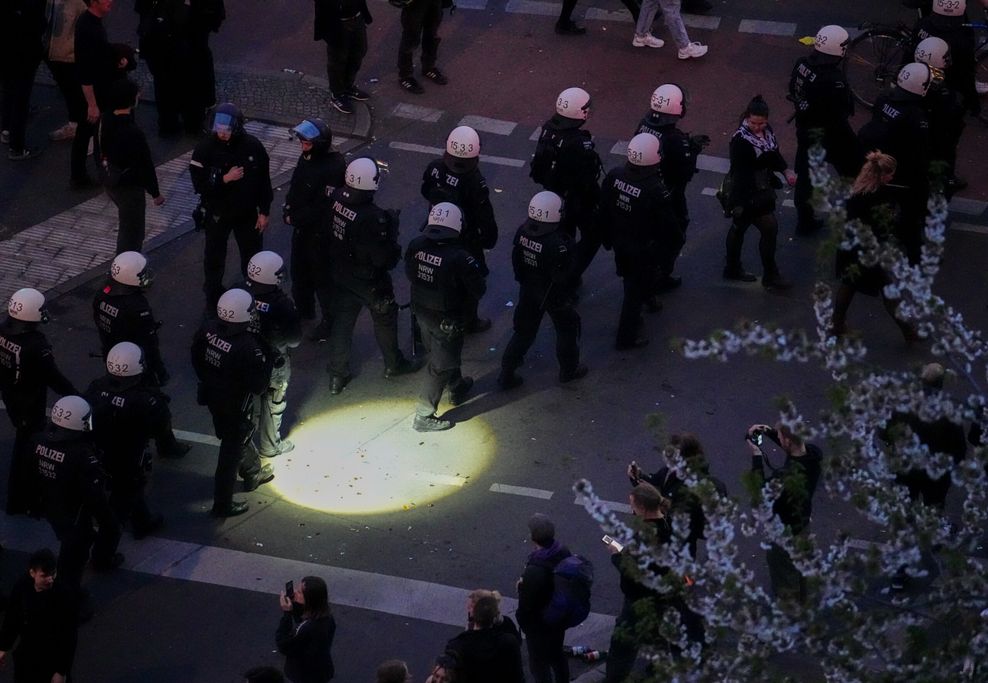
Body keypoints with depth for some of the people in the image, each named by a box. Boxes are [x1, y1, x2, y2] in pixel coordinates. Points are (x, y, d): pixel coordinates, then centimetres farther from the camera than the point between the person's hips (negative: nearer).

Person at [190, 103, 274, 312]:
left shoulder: (253, 146, -14)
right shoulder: (205, 149, -18)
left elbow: (264, 181, -4)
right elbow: (199, 184, -17)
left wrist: (264, 212, -3)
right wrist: (225, 179, -30)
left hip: (247, 213, 1)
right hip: (217, 214, -1)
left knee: (252, 256, 15)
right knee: (214, 258, 15)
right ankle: (213, 300, 34)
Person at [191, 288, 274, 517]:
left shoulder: (207, 329, -16)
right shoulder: (247, 347, -35)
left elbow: (196, 360, 2)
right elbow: (259, 385, -25)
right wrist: (265, 358, -13)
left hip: (212, 396, 7)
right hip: (235, 406, -7)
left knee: (241, 435, 31)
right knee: (232, 451, 12)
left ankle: (253, 473, 54)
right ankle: (222, 504, 26)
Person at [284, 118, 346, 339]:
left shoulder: (333, 167, -28)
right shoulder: (306, 157, -1)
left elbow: (322, 207, -28)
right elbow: (295, 188, 12)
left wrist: (295, 218, -19)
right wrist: (288, 210, -2)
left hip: (320, 232, -9)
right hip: (302, 228, 9)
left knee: (322, 278, 6)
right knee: (299, 271, 24)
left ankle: (330, 320, 22)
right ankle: (303, 310, 45)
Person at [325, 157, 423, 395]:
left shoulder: (337, 199, -17)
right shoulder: (373, 218, -36)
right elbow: (386, 259, -27)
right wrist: (392, 230, -13)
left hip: (340, 275, 5)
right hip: (369, 281, -5)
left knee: (341, 322, 19)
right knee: (385, 320, 20)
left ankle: (337, 375, 29)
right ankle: (394, 364, 41)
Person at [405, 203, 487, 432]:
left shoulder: (416, 245, -15)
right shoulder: (459, 257, -31)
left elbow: (410, 274, 2)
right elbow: (478, 290, -19)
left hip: (421, 312, 6)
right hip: (447, 320, -6)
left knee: (438, 352, 29)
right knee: (441, 366, 10)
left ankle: (457, 388, 54)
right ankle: (423, 417, 19)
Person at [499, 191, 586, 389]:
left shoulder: (522, 232, -14)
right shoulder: (556, 244, -34)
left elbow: (516, 261, 2)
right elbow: (562, 275, -26)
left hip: (528, 291, 6)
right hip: (554, 296, -5)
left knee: (524, 331, 20)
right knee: (568, 329, 21)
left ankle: (507, 374, 23)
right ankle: (569, 369, 37)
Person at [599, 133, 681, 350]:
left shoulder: (614, 176, -15)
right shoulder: (657, 192, -33)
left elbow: (603, 210, 0)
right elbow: (669, 227, -20)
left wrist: (608, 239, 15)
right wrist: (676, 243, 2)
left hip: (620, 244, 6)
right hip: (645, 251, -6)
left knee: (631, 282, 29)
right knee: (637, 291, 12)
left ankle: (630, 319, 51)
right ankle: (626, 337, 25)